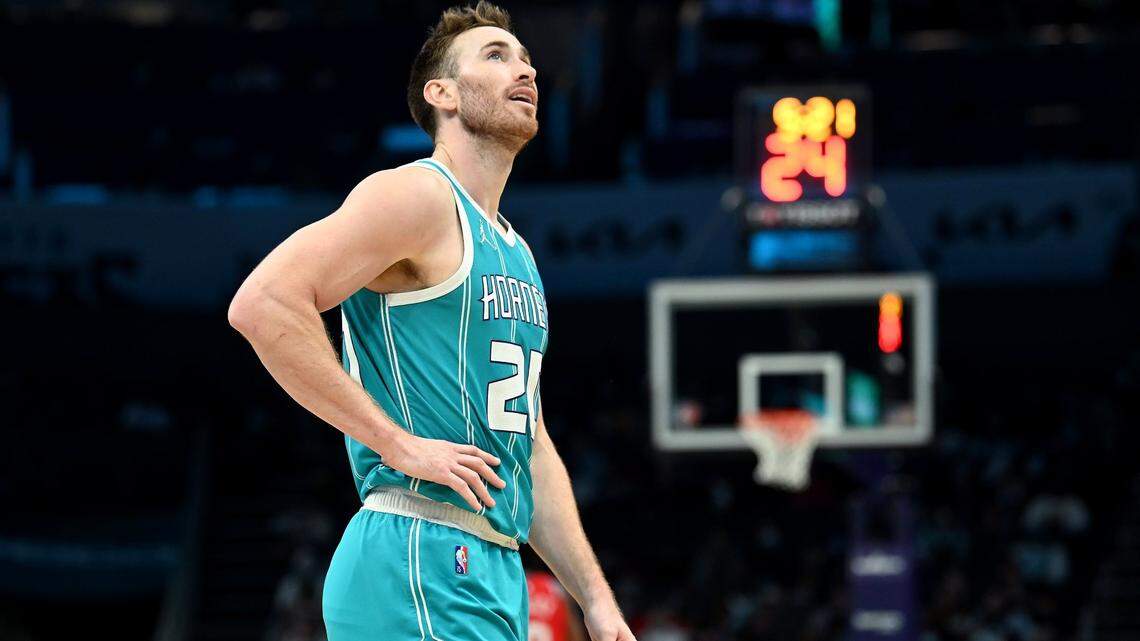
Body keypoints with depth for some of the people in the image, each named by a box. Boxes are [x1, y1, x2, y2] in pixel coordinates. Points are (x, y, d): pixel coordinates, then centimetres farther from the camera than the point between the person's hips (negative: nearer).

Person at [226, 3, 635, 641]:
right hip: (422, 562, -9)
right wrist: (400, 444, -18)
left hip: (494, 570, 9)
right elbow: (261, 303, -19)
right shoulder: (419, 196, -6)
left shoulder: (515, 253, 23)